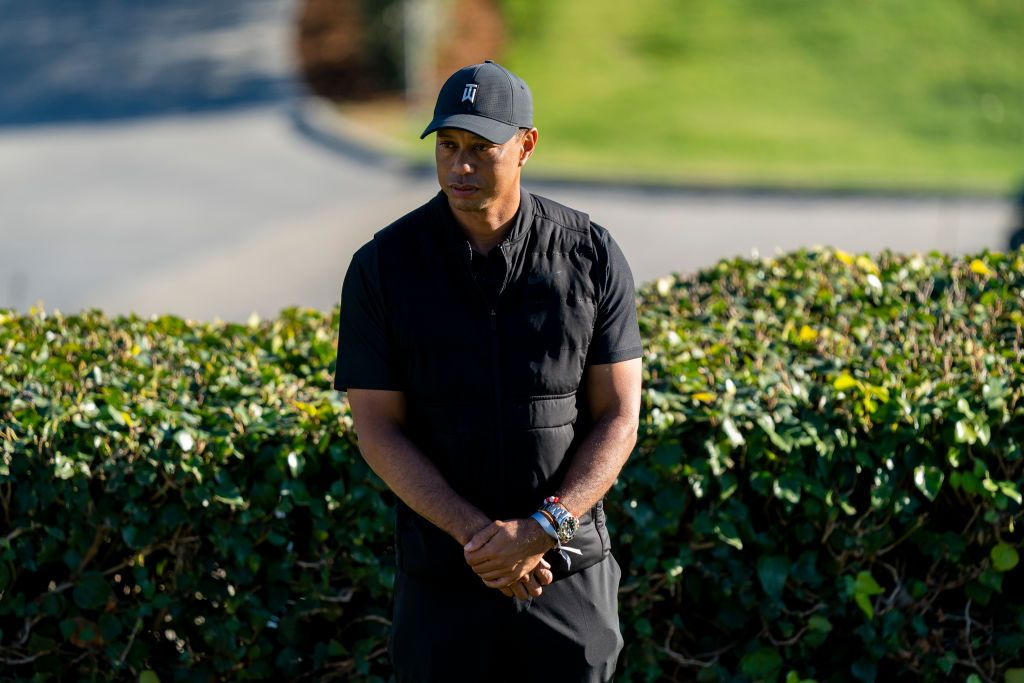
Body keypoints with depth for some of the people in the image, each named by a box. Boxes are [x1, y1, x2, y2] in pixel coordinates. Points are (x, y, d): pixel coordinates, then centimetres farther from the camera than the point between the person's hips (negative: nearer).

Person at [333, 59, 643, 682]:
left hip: (571, 569, 0)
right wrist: (479, 535, -17)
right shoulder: (382, 267, -4)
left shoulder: (592, 256, -3)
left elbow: (619, 419, -2)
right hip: (442, 577, 0)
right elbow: (379, 432, -5)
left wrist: (542, 530, -16)